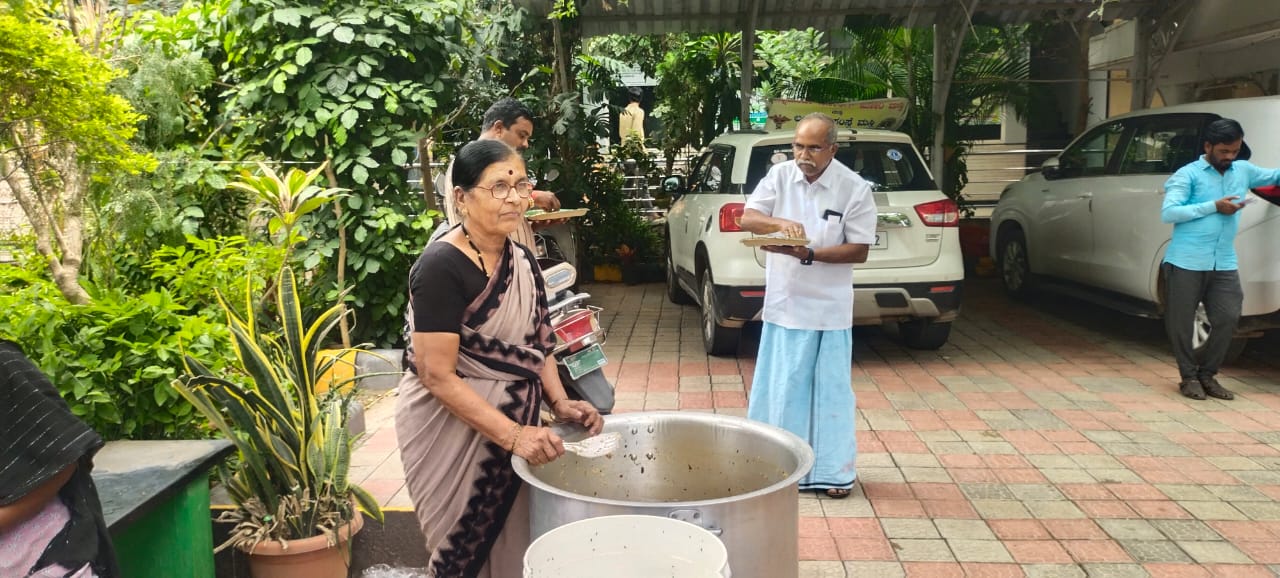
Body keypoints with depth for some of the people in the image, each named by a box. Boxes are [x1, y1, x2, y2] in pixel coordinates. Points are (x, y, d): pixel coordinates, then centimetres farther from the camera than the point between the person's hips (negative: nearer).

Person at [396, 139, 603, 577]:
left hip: (514, 423, 7)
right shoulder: (440, 267, -20)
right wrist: (512, 434, -26)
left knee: (512, 543, 17)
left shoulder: (522, 261, 2)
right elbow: (437, 376, -23)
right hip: (450, 428, -7)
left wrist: (560, 403, -5)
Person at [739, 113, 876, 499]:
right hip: (784, 301, 3)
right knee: (780, 387, 10)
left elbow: (859, 250, -10)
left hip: (828, 306, -2)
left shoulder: (855, 189, -9)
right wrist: (780, 223, -25)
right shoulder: (780, 176, -1)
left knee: (829, 388, 7)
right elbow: (747, 218, -5)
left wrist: (809, 255, -22)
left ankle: (832, 470, 19)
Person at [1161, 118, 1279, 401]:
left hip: (1224, 265, 5)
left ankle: (1207, 375, 19)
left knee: (1227, 319, 1)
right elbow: (1168, 212, -13)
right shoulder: (1188, 175, -3)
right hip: (1186, 263, -5)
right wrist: (1214, 206, -13)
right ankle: (1189, 376, 18)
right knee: (1181, 322, 1)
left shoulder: (1244, 171, 13)